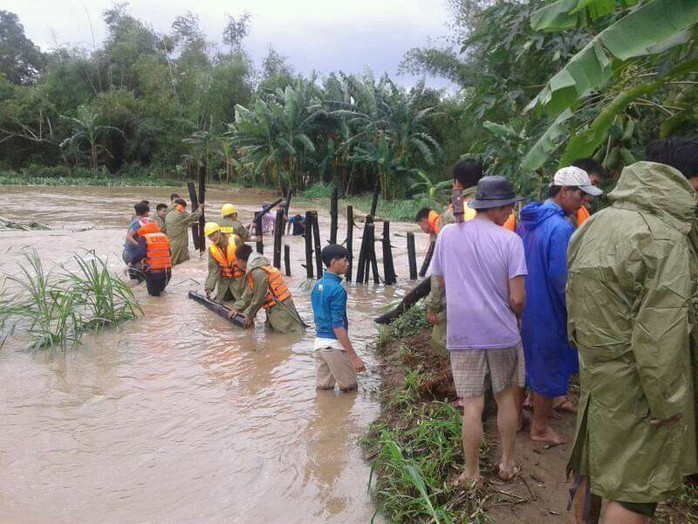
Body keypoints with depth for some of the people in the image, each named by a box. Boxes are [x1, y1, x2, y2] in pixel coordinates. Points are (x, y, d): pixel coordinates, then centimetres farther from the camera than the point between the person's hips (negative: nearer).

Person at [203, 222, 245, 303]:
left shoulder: (235, 240, -21)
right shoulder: (212, 249, -7)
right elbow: (213, 270, -7)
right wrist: (209, 287, -16)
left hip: (239, 277, -4)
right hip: (224, 278, 5)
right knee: (219, 300, 10)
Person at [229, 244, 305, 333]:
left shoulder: (258, 272, -22)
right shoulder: (253, 270, 10)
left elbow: (258, 298, -16)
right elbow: (248, 293, 18)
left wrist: (250, 316, -4)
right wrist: (237, 308, 16)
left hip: (280, 308, -10)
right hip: (273, 307, 10)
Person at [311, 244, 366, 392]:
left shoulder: (317, 286, 8)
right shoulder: (337, 289, -18)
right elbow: (338, 327, -22)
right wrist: (354, 357, -20)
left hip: (318, 342, 8)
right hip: (334, 345, -8)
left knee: (323, 388, 14)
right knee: (350, 389, 7)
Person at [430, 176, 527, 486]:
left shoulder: (447, 234, -2)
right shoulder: (509, 240, -10)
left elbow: (440, 282, 8)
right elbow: (518, 298, -12)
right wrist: (513, 317, 9)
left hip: (462, 333, 1)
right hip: (502, 332, -1)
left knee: (472, 404, 8)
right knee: (506, 397, 18)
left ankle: (471, 474, 18)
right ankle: (507, 464, 30)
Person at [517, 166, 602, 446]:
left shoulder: (528, 221, 5)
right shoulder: (561, 228, -23)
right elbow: (561, 277, -24)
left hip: (525, 306, 8)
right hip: (548, 311, -8)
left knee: (530, 359, 23)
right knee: (548, 367, 7)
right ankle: (540, 428, 23)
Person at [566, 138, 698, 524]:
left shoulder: (595, 223, 5)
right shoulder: (666, 237, -19)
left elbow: (573, 300, 12)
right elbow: (660, 335, -22)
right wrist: (667, 402, -12)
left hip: (594, 372, 8)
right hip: (634, 386, -8)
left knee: (593, 466, 21)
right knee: (637, 490, 5)